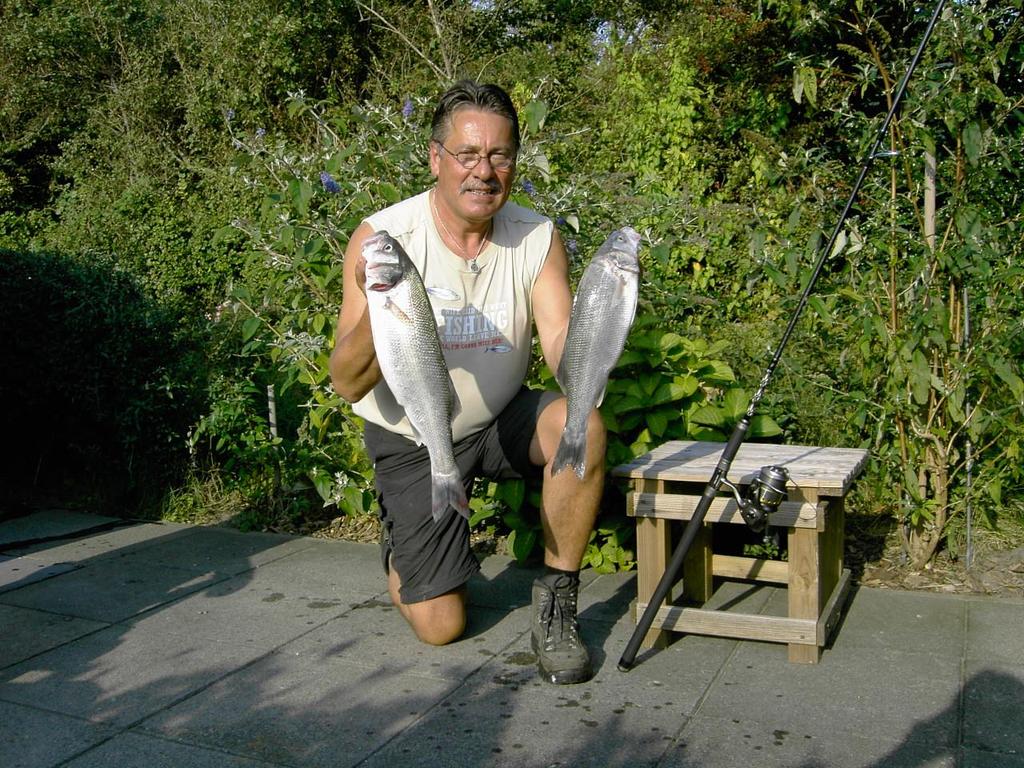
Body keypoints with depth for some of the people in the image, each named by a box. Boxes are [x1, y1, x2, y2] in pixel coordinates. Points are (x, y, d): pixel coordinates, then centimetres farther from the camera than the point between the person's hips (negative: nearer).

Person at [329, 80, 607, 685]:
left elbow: (563, 351, -17)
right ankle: (403, 543, 32)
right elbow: (348, 384, -20)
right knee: (441, 626, -4)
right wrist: (376, 311, -40)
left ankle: (556, 606, -12)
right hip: (412, 440, -2)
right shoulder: (381, 238, -18)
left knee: (583, 425, -31)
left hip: (501, 423, 2)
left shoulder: (538, 238, -10)